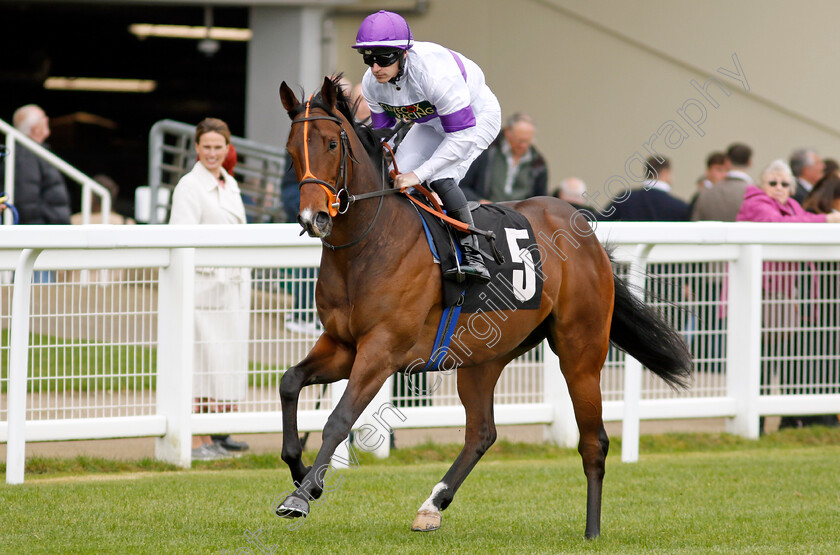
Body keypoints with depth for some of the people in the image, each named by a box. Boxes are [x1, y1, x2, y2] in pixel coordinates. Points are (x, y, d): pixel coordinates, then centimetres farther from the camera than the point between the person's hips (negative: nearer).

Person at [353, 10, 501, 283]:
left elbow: (462, 136, -37)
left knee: (440, 179, -29)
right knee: (395, 182, -6)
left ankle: (472, 254, -22)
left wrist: (418, 174, -41)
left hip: (477, 117, -7)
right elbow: (383, 132, -1)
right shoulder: (371, 84, -19)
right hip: (431, 123, 7)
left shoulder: (434, 73, -41)